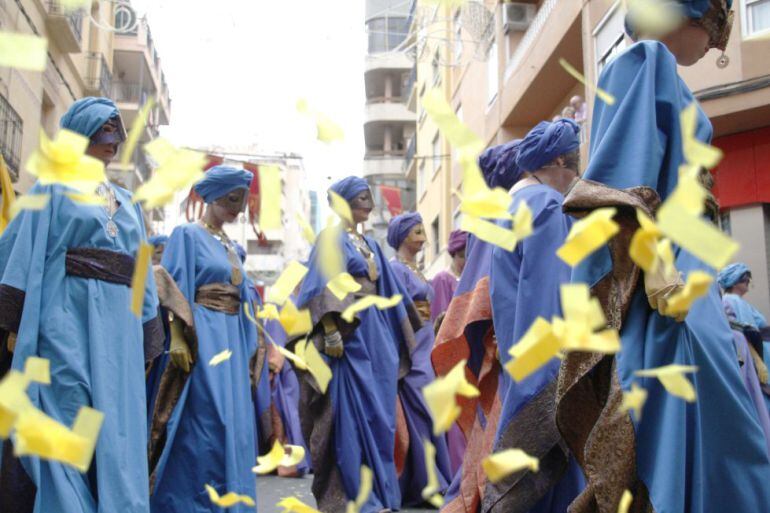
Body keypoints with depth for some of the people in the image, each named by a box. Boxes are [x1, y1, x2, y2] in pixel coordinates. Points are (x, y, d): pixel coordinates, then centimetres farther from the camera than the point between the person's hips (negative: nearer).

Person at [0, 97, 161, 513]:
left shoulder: (127, 201, 21)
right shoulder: (54, 187, 6)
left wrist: (149, 335, 11)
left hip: (119, 324, 5)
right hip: (65, 317, -5)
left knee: (117, 430, 3)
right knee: (65, 426, -8)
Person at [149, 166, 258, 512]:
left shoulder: (231, 246, 19)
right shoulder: (188, 235, -3)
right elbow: (175, 289, -11)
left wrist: (247, 345, 16)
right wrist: (178, 338, -20)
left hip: (231, 337, 8)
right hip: (202, 335, -8)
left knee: (232, 421, 8)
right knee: (206, 422, -10)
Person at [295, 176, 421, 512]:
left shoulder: (369, 244, 19)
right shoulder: (331, 238, -3)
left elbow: (387, 291, 20)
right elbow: (322, 288, -14)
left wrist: (398, 336, 18)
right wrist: (330, 331, -23)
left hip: (374, 331, 8)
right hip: (347, 332, -8)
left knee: (377, 412, 8)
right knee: (351, 413, -7)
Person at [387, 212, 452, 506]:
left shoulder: (415, 269, 18)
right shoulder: (396, 268, -9)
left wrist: (429, 347, 17)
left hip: (423, 351, 9)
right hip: (409, 352, -9)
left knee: (421, 418, 9)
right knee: (421, 417, -8)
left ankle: (413, 486, 16)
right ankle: (424, 485, -1)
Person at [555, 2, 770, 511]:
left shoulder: (662, 73, 24)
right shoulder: (647, 59, -5)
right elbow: (626, 166, -19)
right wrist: (655, 266, -26)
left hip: (676, 259, 10)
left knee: (702, 413, 12)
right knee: (675, 411, -9)